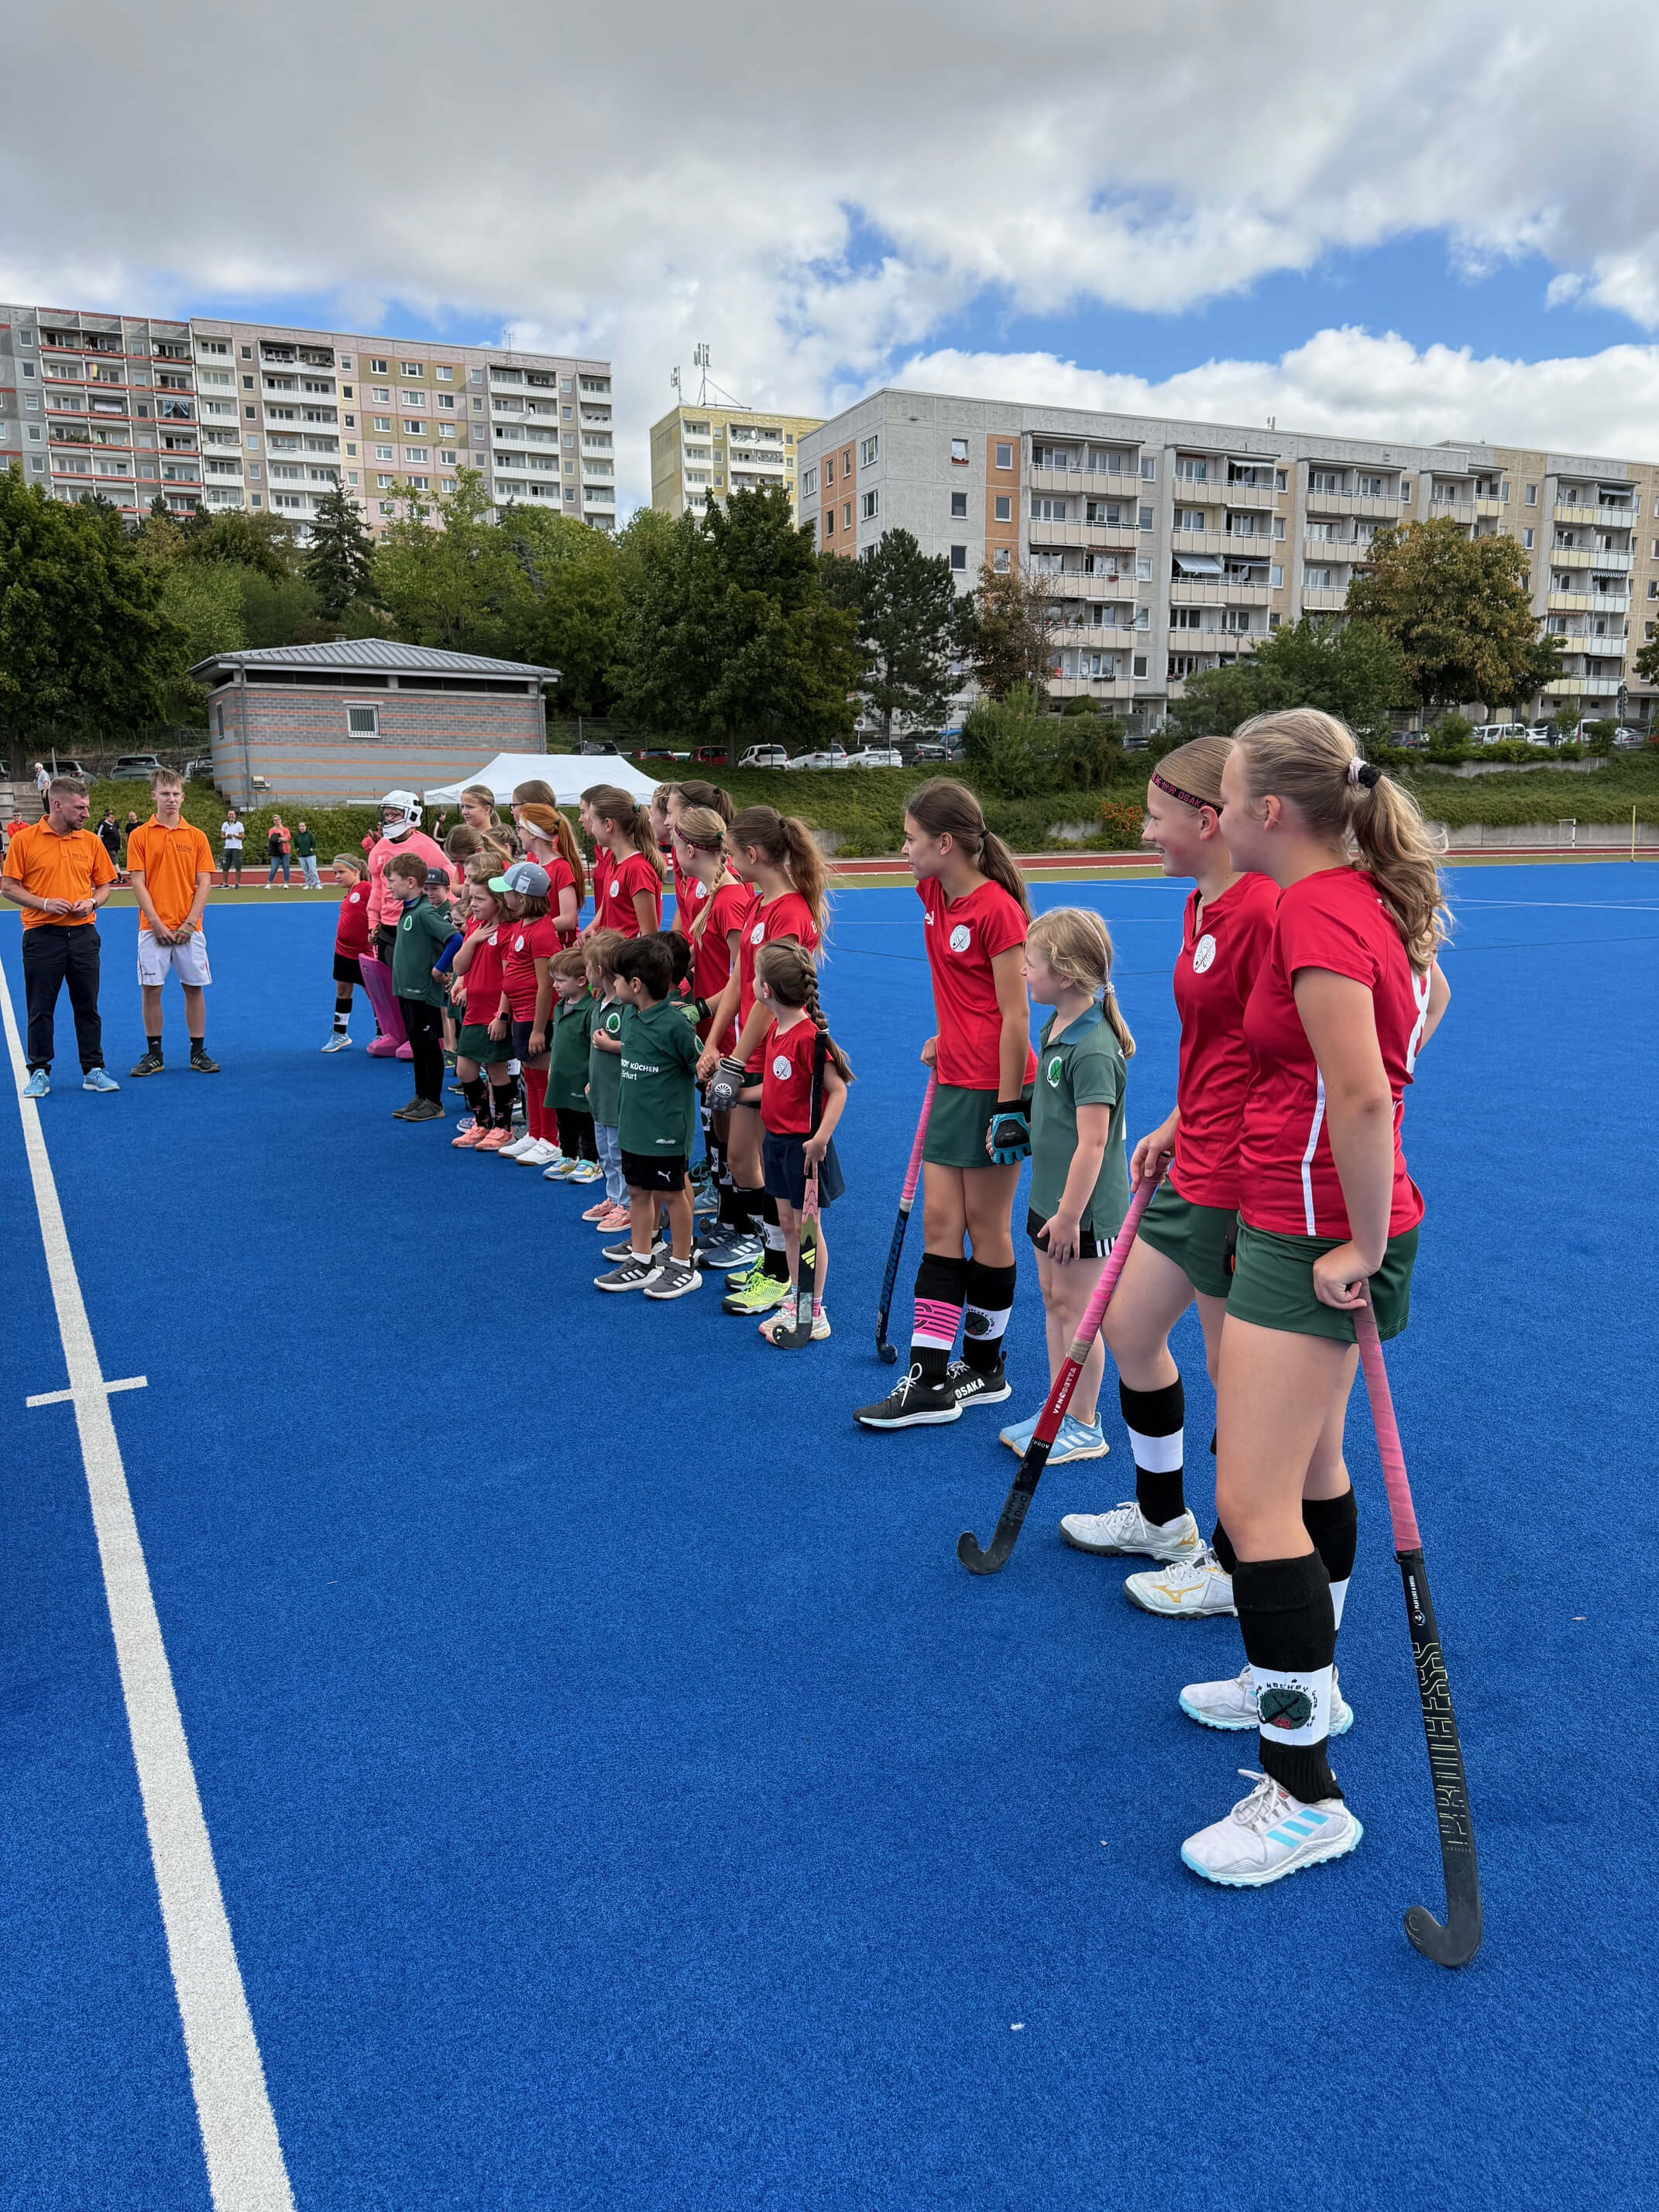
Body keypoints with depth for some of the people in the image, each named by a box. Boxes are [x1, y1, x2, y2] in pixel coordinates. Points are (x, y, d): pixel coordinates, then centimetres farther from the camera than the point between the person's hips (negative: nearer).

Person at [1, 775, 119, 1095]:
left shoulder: (90, 841, 6)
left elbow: (104, 885, 13)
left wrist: (92, 903, -8)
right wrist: (44, 903, -16)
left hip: (83, 934, 3)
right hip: (42, 934, -3)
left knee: (87, 1006, 7)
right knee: (41, 1008, 3)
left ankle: (94, 1071, 14)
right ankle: (39, 1072, 13)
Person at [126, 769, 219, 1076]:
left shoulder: (196, 837, 6)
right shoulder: (140, 835, 2)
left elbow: (204, 882, 2)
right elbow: (138, 883, -3)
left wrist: (189, 923, -8)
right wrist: (157, 923, -11)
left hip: (189, 928, 1)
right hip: (153, 928, -1)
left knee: (195, 988, 4)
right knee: (151, 989, 1)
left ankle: (198, 1052, 13)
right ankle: (154, 1054, 11)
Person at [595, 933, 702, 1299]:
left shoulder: (674, 1024, -19)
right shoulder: (629, 1014, 4)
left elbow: (702, 1066, -11)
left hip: (665, 1129, -7)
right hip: (634, 1124, 8)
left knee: (672, 1193, 5)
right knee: (638, 1191, 14)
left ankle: (682, 1267, 18)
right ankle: (641, 1261, 26)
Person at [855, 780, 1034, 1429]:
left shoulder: (997, 910, -17)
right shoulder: (933, 895, 7)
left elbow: (1015, 1020, -17)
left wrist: (1007, 1107, -16)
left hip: (994, 1089, -8)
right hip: (953, 1082, 8)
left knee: (986, 1228, 5)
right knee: (938, 1223, 6)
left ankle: (985, 1369, 22)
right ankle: (930, 1381, 12)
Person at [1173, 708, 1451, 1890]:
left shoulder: (1316, 918, -23)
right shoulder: (1368, 895, 8)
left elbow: (1362, 1099, -30)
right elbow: (1428, 994, 26)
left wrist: (1361, 1246, -19)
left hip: (1315, 1240, -11)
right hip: (1312, 1225, 11)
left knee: (1252, 1503, -6)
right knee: (1310, 1463, 23)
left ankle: (1306, 1794, 6)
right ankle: (1302, 1682, 42)